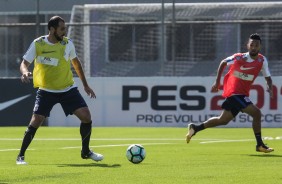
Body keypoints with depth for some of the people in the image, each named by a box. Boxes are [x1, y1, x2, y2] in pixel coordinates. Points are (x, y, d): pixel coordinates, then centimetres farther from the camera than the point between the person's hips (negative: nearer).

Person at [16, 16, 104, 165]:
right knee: (36, 121, -16)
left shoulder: (67, 44, -2)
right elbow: (24, 63, -7)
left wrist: (85, 85, 16)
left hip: (68, 89, 3)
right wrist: (25, 72, -32)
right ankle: (20, 156, 0)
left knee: (86, 115, -10)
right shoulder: (38, 44, -10)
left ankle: (86, 152, 10)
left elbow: (76, 62, 14)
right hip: (46, 90, -3)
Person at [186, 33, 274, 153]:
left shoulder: (262, 61, 0)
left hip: (242, 94, 6)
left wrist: (270, 87, -14)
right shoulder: (239, 58, -11)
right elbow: (223, 63, 6)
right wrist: (217, 82, 7)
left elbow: (268, 77, 8)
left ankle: (195, 128, 30)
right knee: (256, 113, -18)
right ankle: (259, 145, -11)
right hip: (234, 92, -6)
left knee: (223, 120, 16)